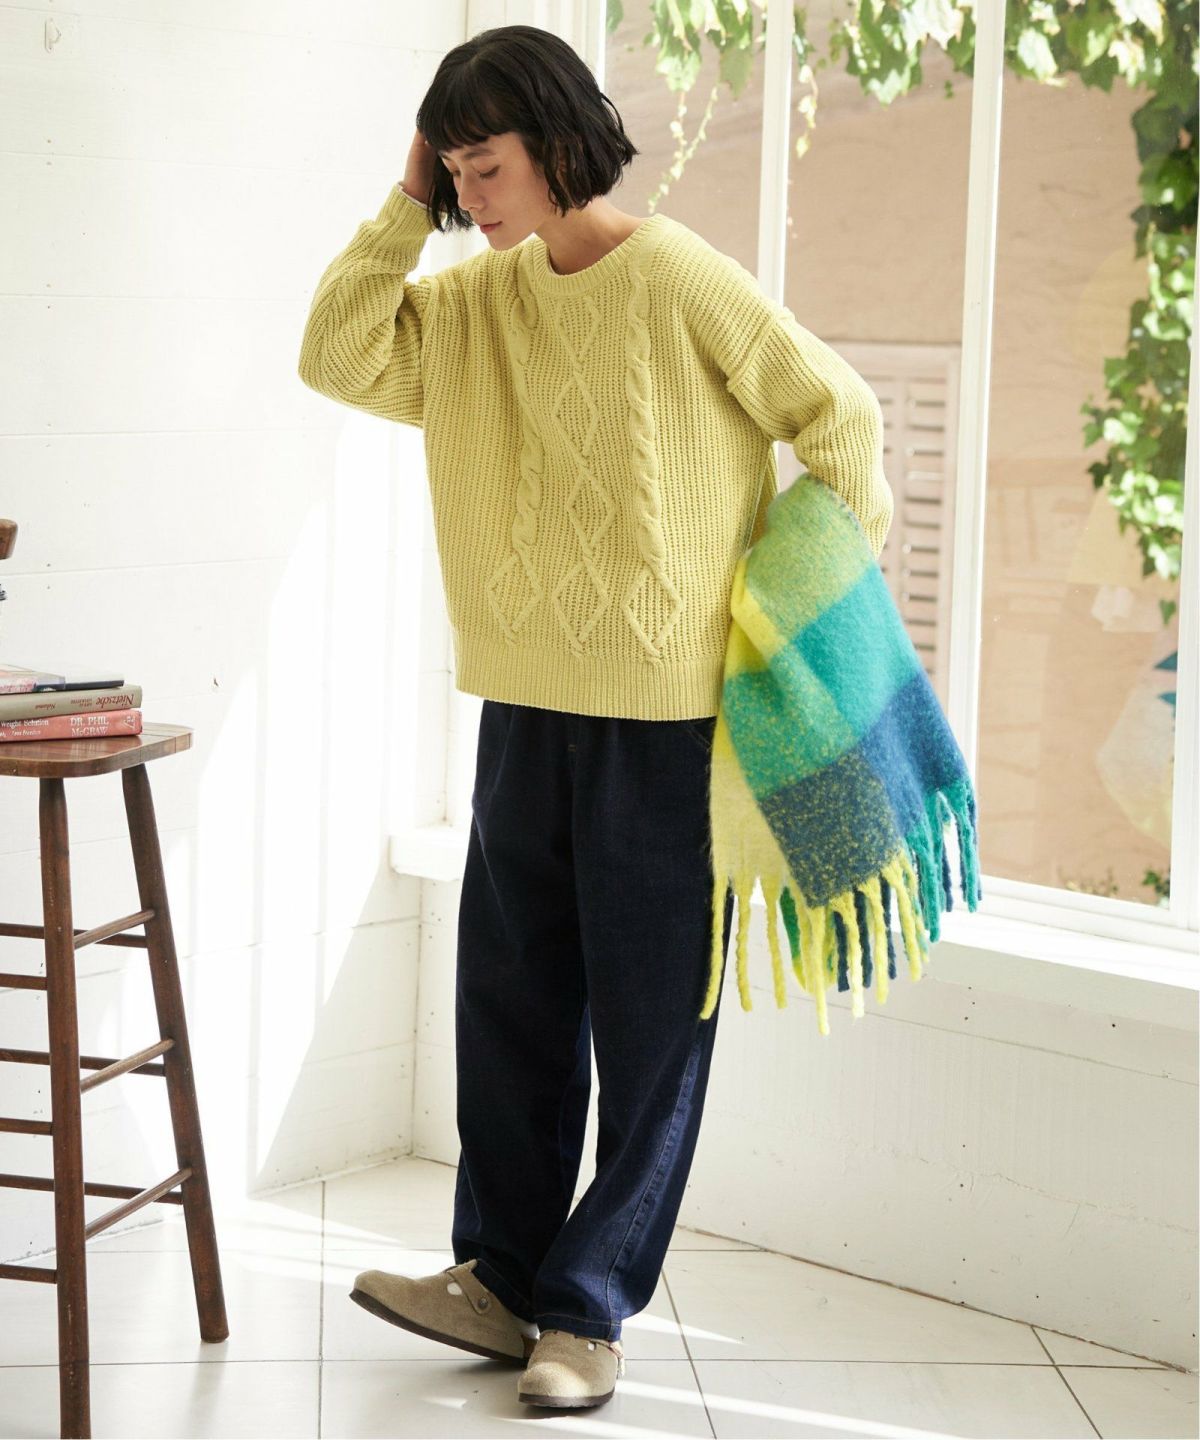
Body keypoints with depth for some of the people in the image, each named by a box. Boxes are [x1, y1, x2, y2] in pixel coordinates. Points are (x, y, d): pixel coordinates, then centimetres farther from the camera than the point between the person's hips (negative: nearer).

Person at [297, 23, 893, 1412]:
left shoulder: (680, 281, -12)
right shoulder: (481, 297, 8)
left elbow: (838, 413, -6)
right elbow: (340, 355, 0)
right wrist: (405, 206, -3)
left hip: (670, 709, -7)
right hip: (527, 701, 7)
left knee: (650, 1017, 3)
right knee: (511, 997, 13)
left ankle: (592, 1310, 12)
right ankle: (501, 1280, 24)